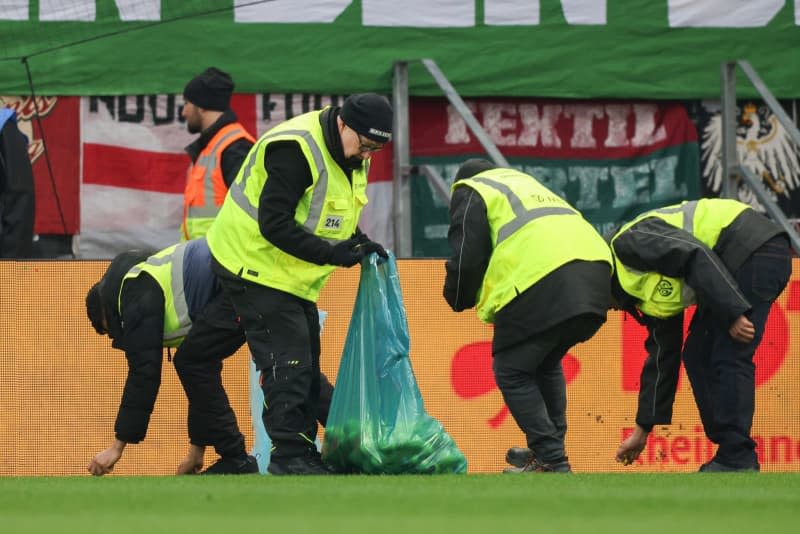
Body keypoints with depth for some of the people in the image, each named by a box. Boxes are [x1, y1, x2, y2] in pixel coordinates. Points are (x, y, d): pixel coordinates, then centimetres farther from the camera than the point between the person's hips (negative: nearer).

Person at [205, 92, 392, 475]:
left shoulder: (353, 155, 3)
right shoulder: (295, 150, -27)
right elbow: (274, 224, -28)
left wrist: (358, 244, -5)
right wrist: (331, 254, -29)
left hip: (295, 275, 10)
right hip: (256, 267, -10)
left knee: (307, 367, 10)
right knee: (287, 363, -12)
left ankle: (302, 453, 16)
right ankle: (289, 455, -9)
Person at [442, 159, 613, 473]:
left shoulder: (470, 193, 16)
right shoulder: (526, 183, 39)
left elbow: (467, 257, 4)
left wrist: (459, 299, 23)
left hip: (541, 282, -7)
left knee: (512, 373, 6)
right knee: (546, 364, 28)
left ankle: (552, 461, -2)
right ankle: (549, 450, 28)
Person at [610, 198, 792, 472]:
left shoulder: (628, 243, -6)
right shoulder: (648, 295, 21)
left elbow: (695, 256, -20)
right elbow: (661, 357, 25)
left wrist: (733, 313, -24)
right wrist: (642, 431, 28)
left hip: (757, 251, -10)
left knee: (729, 357, -11)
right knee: (697, 357, 10)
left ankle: (738, 460, -10)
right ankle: (732, 456, 10)